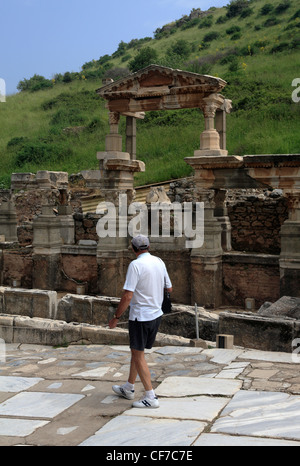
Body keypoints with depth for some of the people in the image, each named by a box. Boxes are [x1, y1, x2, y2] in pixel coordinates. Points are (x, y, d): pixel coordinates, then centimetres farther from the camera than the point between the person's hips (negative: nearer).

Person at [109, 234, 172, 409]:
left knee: (139, 356, 3)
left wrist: (116, 317, -12)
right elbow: (169, 288, 14)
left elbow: (128, 296, -21)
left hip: (141, 316, -8)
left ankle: (151, 397, 2)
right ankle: (128, 389, 33)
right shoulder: (159, 262, 3)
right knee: (137, 352, 21)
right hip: (156, 314, 8)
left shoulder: (136, 265, -18)